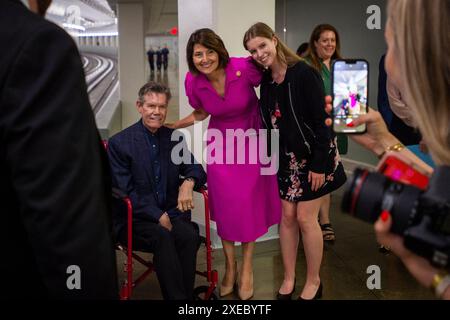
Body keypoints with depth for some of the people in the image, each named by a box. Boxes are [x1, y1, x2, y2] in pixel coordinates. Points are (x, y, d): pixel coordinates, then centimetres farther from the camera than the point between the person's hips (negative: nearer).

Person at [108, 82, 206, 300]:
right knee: (162, 237, -34)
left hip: (170, 213, 3)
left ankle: (187, 295, -17)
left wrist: (188, 182, -12)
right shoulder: (119, 143, -1)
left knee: (189, 236, -29)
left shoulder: (174, 138, 12)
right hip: (134, 219, -3)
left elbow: (197, 170, 14)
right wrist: (158, 216, -15)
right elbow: (124, 192, -6)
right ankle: (177, 297, -23)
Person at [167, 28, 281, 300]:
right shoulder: (193, 81, -12)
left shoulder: (245, 68, -24)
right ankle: (230, 265, 23)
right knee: (224, 205, 2)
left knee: (250, 203, 0)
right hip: (221, 143, 2)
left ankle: (247, 267, 20)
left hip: (252, 140, -2)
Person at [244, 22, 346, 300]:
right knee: (287, 216, 7)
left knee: (305, 218, -2)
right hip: (287, 156, 6)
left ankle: (314, 281, 17)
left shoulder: (304, 73, -17)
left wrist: (319, 164, -19)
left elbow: (321, 120, -18)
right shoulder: (266, 80, 4)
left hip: (313, 155, -6)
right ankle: (289, 278, 21)